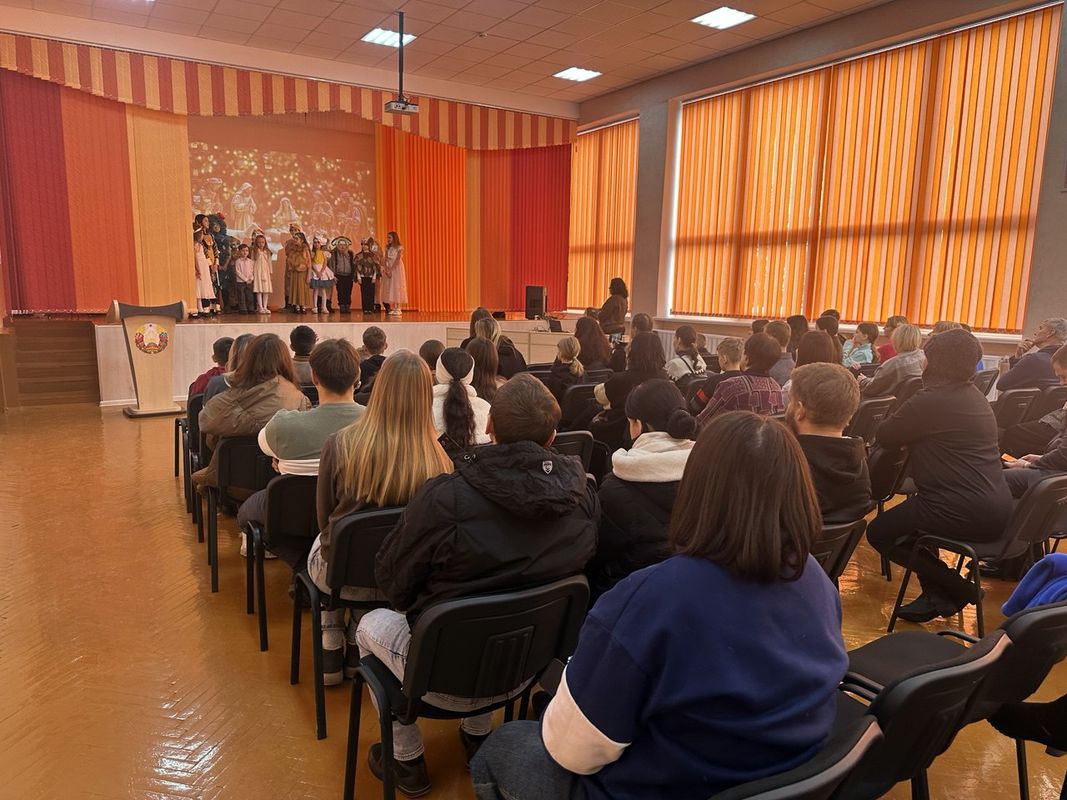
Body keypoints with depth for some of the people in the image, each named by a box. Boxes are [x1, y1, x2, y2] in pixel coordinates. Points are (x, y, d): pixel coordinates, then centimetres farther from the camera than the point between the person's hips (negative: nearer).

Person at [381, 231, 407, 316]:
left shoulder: (399, 248, -4)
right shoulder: (387, 248, 11)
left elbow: (397, 260, -12)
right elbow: (386, 260, 3)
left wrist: (391, 269, -18)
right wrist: (386, 270, -12)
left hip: (396, 269, -5)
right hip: (388, 269, 5)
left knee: (397, 287, -7)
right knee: (389, 287, 0)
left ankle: (397, 309, -7)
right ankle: (391, 309, 2)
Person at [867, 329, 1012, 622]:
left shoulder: (931, 400, -17)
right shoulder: (974, 396, 13)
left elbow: (884, 437, -7)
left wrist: (898, 413, 9)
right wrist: (906, 417, 9)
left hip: (966, 510, -10)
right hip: (994, 506, 10)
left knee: (879, 533, 5)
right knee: (907, 515, 29)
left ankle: (958, 589, 7)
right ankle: (936, 593, 22)